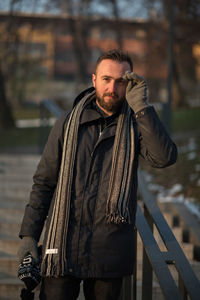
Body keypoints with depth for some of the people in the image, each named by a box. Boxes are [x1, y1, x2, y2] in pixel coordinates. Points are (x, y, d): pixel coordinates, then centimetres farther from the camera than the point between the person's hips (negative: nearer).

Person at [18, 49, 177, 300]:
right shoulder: (68, 124, 5)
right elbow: (43, 182, 8)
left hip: (110, 250, 0)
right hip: (63, 244, 0)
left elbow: (165, 157, -18)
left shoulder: (136, 125, 3)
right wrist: (29, 234, 2)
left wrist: (141, 106, -19)